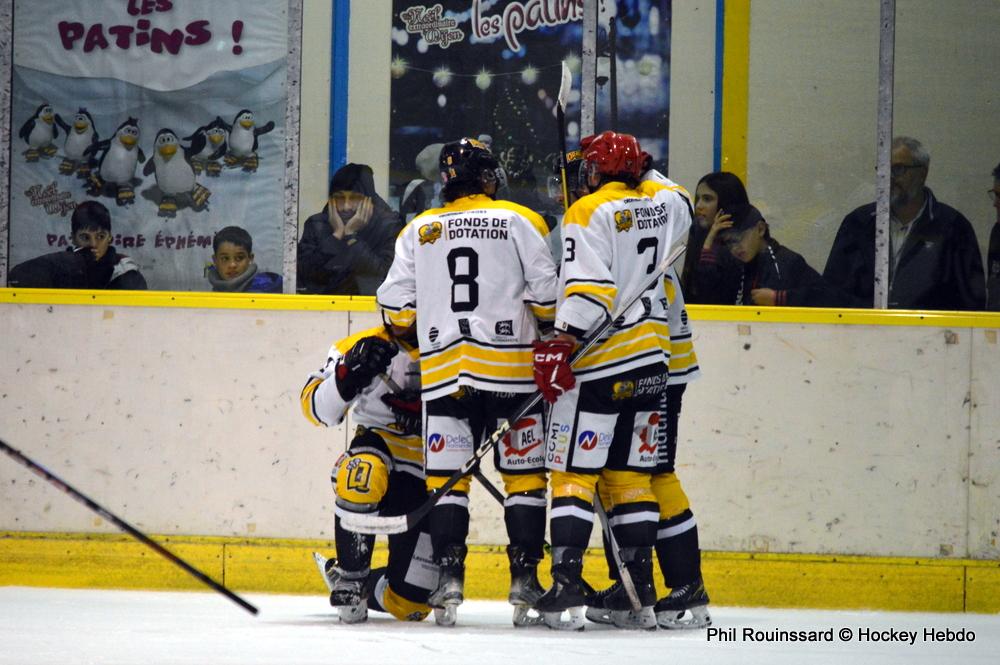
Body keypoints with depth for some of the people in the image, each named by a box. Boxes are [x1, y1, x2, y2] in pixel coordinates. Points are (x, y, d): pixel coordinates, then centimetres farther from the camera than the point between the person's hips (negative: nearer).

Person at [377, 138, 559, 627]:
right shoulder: (520, 222, 2)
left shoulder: (418, 232, 9)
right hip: (511, 371, -1)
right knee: (524, 473, 6)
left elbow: (396, 308, 6)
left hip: (442, 373, 1)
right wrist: (553, 327, 15)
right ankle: (525, 580, 1)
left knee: (446, 477, 4)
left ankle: (449, 577, -6)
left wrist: (421, 331, 26)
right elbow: (546, 293, -4)